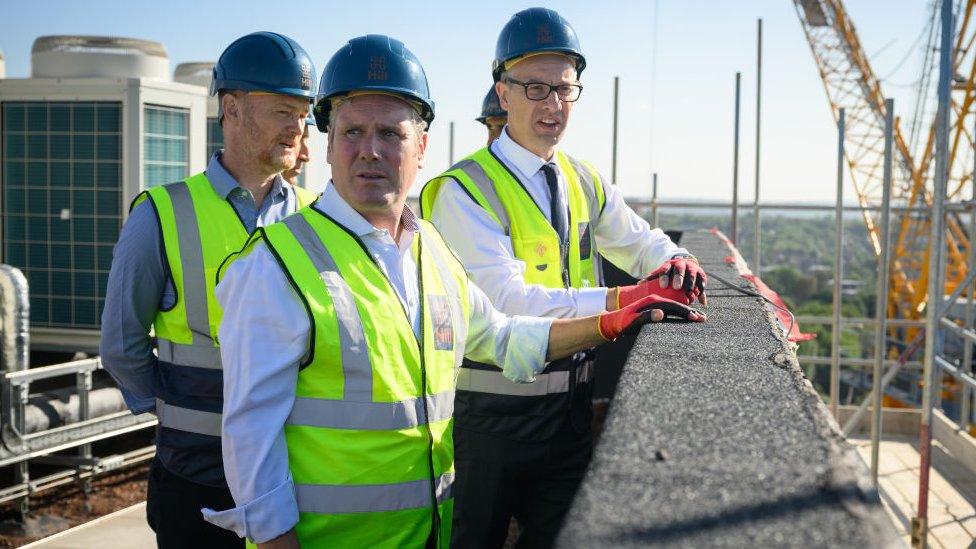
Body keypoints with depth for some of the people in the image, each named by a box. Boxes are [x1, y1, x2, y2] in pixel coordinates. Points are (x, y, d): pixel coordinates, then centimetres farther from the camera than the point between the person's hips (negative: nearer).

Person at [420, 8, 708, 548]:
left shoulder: (585, 183, 9)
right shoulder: (465, 190, -14)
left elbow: (639, 240, 21)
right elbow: (505, 299, -24)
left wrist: (673, 261, -4)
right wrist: (617, 300, -30)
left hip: (571, 403, 6)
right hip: (491, 413, -6)